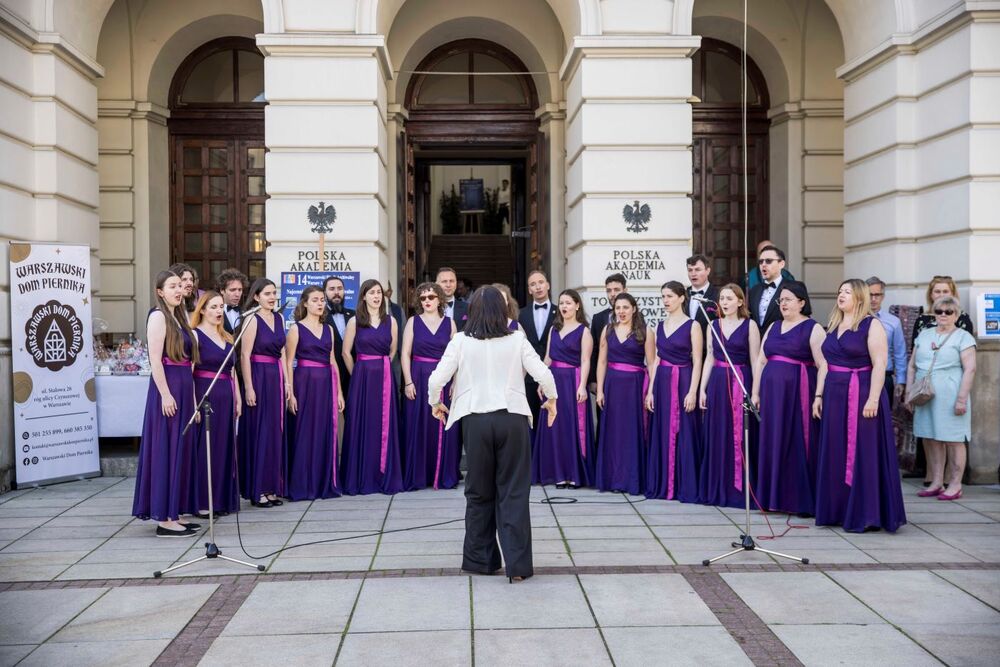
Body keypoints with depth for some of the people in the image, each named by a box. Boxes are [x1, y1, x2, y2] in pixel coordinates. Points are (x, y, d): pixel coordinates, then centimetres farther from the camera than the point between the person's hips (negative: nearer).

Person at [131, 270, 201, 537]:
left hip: (184, 388, 9)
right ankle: (164, 518, 1)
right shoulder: (158, 316, -8)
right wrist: (166, 395, -21)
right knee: (165, 451, -5)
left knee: (180, 451, 11)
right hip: (167, 389, -9)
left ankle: (173, 514, 17)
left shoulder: (178, 317, 18)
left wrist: (191, 397, 17)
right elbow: (155, 360, -16)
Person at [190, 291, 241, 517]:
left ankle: (222, 499, 18)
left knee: (224, 447, 10)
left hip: (226, 398, 7)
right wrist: (194, 403, -19)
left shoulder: (227, 337, 17)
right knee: (204, 448, -3)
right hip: (205, 395, -7)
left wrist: (238, 399, 13)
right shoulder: (195, 335, -5)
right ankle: (202, 502, 4)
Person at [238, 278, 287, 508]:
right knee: (258, 432, -1)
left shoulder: (279, 318, 11)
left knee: (275, 432, 9)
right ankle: (257, 490, 7)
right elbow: (245, 355, -12)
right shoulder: (252, 319, -8)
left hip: (276, 377, 7)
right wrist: (248, 388, -16)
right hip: (258, 377, -6)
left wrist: (286, 381, 8)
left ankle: (272, 487, 18)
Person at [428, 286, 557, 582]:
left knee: (479, 493, 14)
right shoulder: (517, 339, 2)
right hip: (512, 418, 0)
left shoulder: (461, 341, 1)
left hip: (476, 420, 0)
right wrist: (552, 399, 15)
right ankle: (517, 564, 4)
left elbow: (436, 379, -2)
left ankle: (480, 559, 22)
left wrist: (435, 403, 18)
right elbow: (543, 374, -4)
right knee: (514, 493, 5)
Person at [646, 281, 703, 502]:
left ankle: (686, 488, 5)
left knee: (683, 435, -3)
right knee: (662, 434, 7)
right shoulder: (660, 326, 12)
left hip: (683, 382, -5)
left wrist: (693, 392, -15)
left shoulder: (692, 326, -4)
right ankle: (662, 485, 15)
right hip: (662, 383, 5)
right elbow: (656, 360, 13)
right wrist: (650, 390, 6)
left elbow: (697, 362, -8)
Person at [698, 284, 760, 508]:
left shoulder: (749, 325, -1)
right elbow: (709, 358, 13)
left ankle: (739, 490, 8)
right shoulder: (713, 325, 11)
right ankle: (716, 489, 16)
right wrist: (702, 389, 7)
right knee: (717, 437, 7)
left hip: (741, 383, -4)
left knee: (739, 437, -1)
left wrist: (755, 392, -9)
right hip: (717, 383, 4)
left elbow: (755, 361, -3)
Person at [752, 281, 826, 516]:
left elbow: (823, 366, -10)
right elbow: (760, 361, 16)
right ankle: (777, 497, 16)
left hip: (798, 394, -6)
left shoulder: (813, 329, -3)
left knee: (798, 445, -3)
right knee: (773, 444, 7)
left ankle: (802, 500, 6)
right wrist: (755, 392, 10)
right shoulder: (773, 328, 16)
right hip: (772, 393, 6)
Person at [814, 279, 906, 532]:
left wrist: (873, 399, -21)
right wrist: (819, 395, 11)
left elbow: (879, 364, -14)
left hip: (861, 396, -7)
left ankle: (866, 515, 4)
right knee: (835, 455, 9)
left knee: (863, 454, -3)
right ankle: (838, 511, 18)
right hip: (834, 396, 7)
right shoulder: (833, 327, 15)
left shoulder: (872, 325, -6)